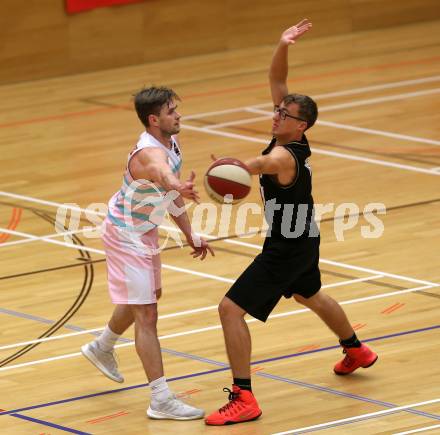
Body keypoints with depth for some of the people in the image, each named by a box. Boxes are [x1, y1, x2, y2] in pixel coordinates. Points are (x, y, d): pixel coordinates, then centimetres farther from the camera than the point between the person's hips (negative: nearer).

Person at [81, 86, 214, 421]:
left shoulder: (172, 141, -4)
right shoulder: (150, 153, -34)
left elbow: (173, 196, 10)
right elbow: (161, 173, -61)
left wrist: (191, 236, 10)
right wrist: (180, 187, -83)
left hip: (145, 231, 10)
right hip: (126, 236, -10)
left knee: (149, 296, 28)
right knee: (146, 314, -11)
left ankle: (102, 348, 54)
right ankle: (161, 400, -11)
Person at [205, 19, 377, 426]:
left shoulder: (283, 156, -31)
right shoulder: (293, 140, -6)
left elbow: (258, 164, -57)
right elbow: (277, 81, -4)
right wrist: (282, 46, -21)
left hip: (286, 251, -10)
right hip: (304, 241, 10)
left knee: (231, 309, -11)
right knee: (311, 297, 36)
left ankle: (244, 399, -12)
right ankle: (356, 351, 59)